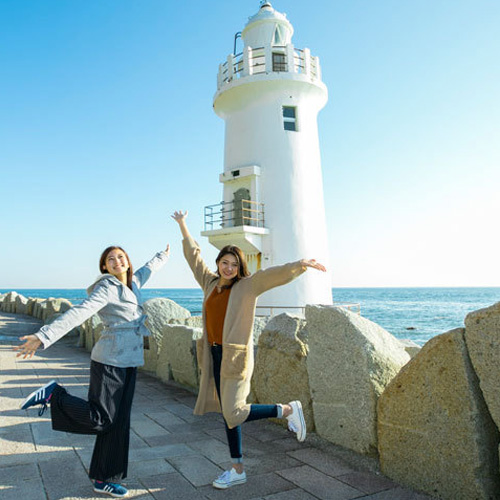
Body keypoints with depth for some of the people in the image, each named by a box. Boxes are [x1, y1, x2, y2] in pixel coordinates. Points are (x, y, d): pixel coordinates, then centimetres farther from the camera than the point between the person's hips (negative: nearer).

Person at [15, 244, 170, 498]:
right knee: (100, 418, -3)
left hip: (127, 362, 7)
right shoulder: (107, 289, -12)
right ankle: (54, 394, 13)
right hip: (110, 360, -7)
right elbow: (78, 313, -23)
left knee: (118, 421, 9)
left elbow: (147, 270, 32)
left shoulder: (132, 283, 11)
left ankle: (104, 479, 20)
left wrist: (162, 256, 50)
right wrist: (44, 336, -32)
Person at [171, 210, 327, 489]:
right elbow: (194, 255, 20)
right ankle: (238, 470, 26)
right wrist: (183, 225, 28)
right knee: (228, 413, 13)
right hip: (214, 354, 6)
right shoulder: (211, 283, 8)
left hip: (235, 357, -6)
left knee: (234, 412, -7)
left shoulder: (248, 286, -7)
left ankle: (289, 410, 12)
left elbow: (275, 274, -21)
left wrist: (301, 265, -35)